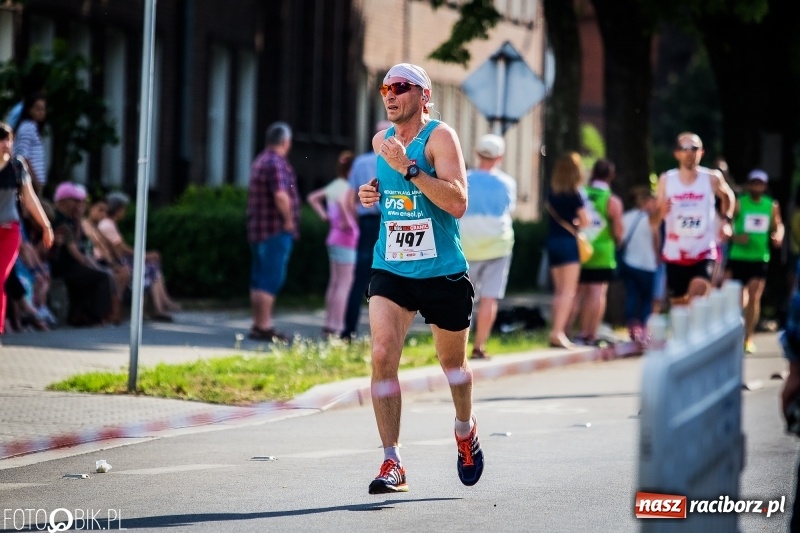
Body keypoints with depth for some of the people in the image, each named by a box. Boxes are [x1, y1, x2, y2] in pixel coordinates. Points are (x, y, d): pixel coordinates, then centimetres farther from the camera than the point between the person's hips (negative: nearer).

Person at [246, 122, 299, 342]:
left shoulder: (261, 161, 16)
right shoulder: (276, 163, -15)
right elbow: (281, 196, -28)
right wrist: (288, 220, -16)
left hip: (258, 228, 10)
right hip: (276, 231, -10)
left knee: (259, 280, 12)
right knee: (270, 281, -8)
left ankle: (259, 324, 17)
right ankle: (263, 326, -9)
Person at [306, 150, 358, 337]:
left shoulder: (333, 186, 11)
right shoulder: (347, 188, -15)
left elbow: (312, 198, 22)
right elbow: (340, 201, -37)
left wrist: (324, 215, 15)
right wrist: (346, 221, -24)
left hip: (334, 237, 9)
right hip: (346, 238, -9)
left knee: (335, 282, 14)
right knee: (344, 283, -6)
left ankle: (329, 324, 18)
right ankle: (336, 326, -9)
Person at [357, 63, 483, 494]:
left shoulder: (439, 136, -12)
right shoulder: (382, 140, 7)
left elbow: (458, 203, -23)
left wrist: (408, 168, -29)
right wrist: (372, 194, 5)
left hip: (442, 272, -4)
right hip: (390, 268, 4)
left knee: (452, 363, 14)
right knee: (382, 354, -16)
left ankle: (465, 429, 45)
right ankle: (392, 462, -13)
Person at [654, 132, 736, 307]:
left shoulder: (712, 178, -3)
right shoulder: (666, 180, -1)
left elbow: (728, 197, 18)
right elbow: (655, 218, 1)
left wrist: (726, 220, 6)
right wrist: (661, 211, -21)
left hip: (704, 253, -2)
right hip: (675, 254, 2)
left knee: (699, 290, -25)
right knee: (678, 303, 10)